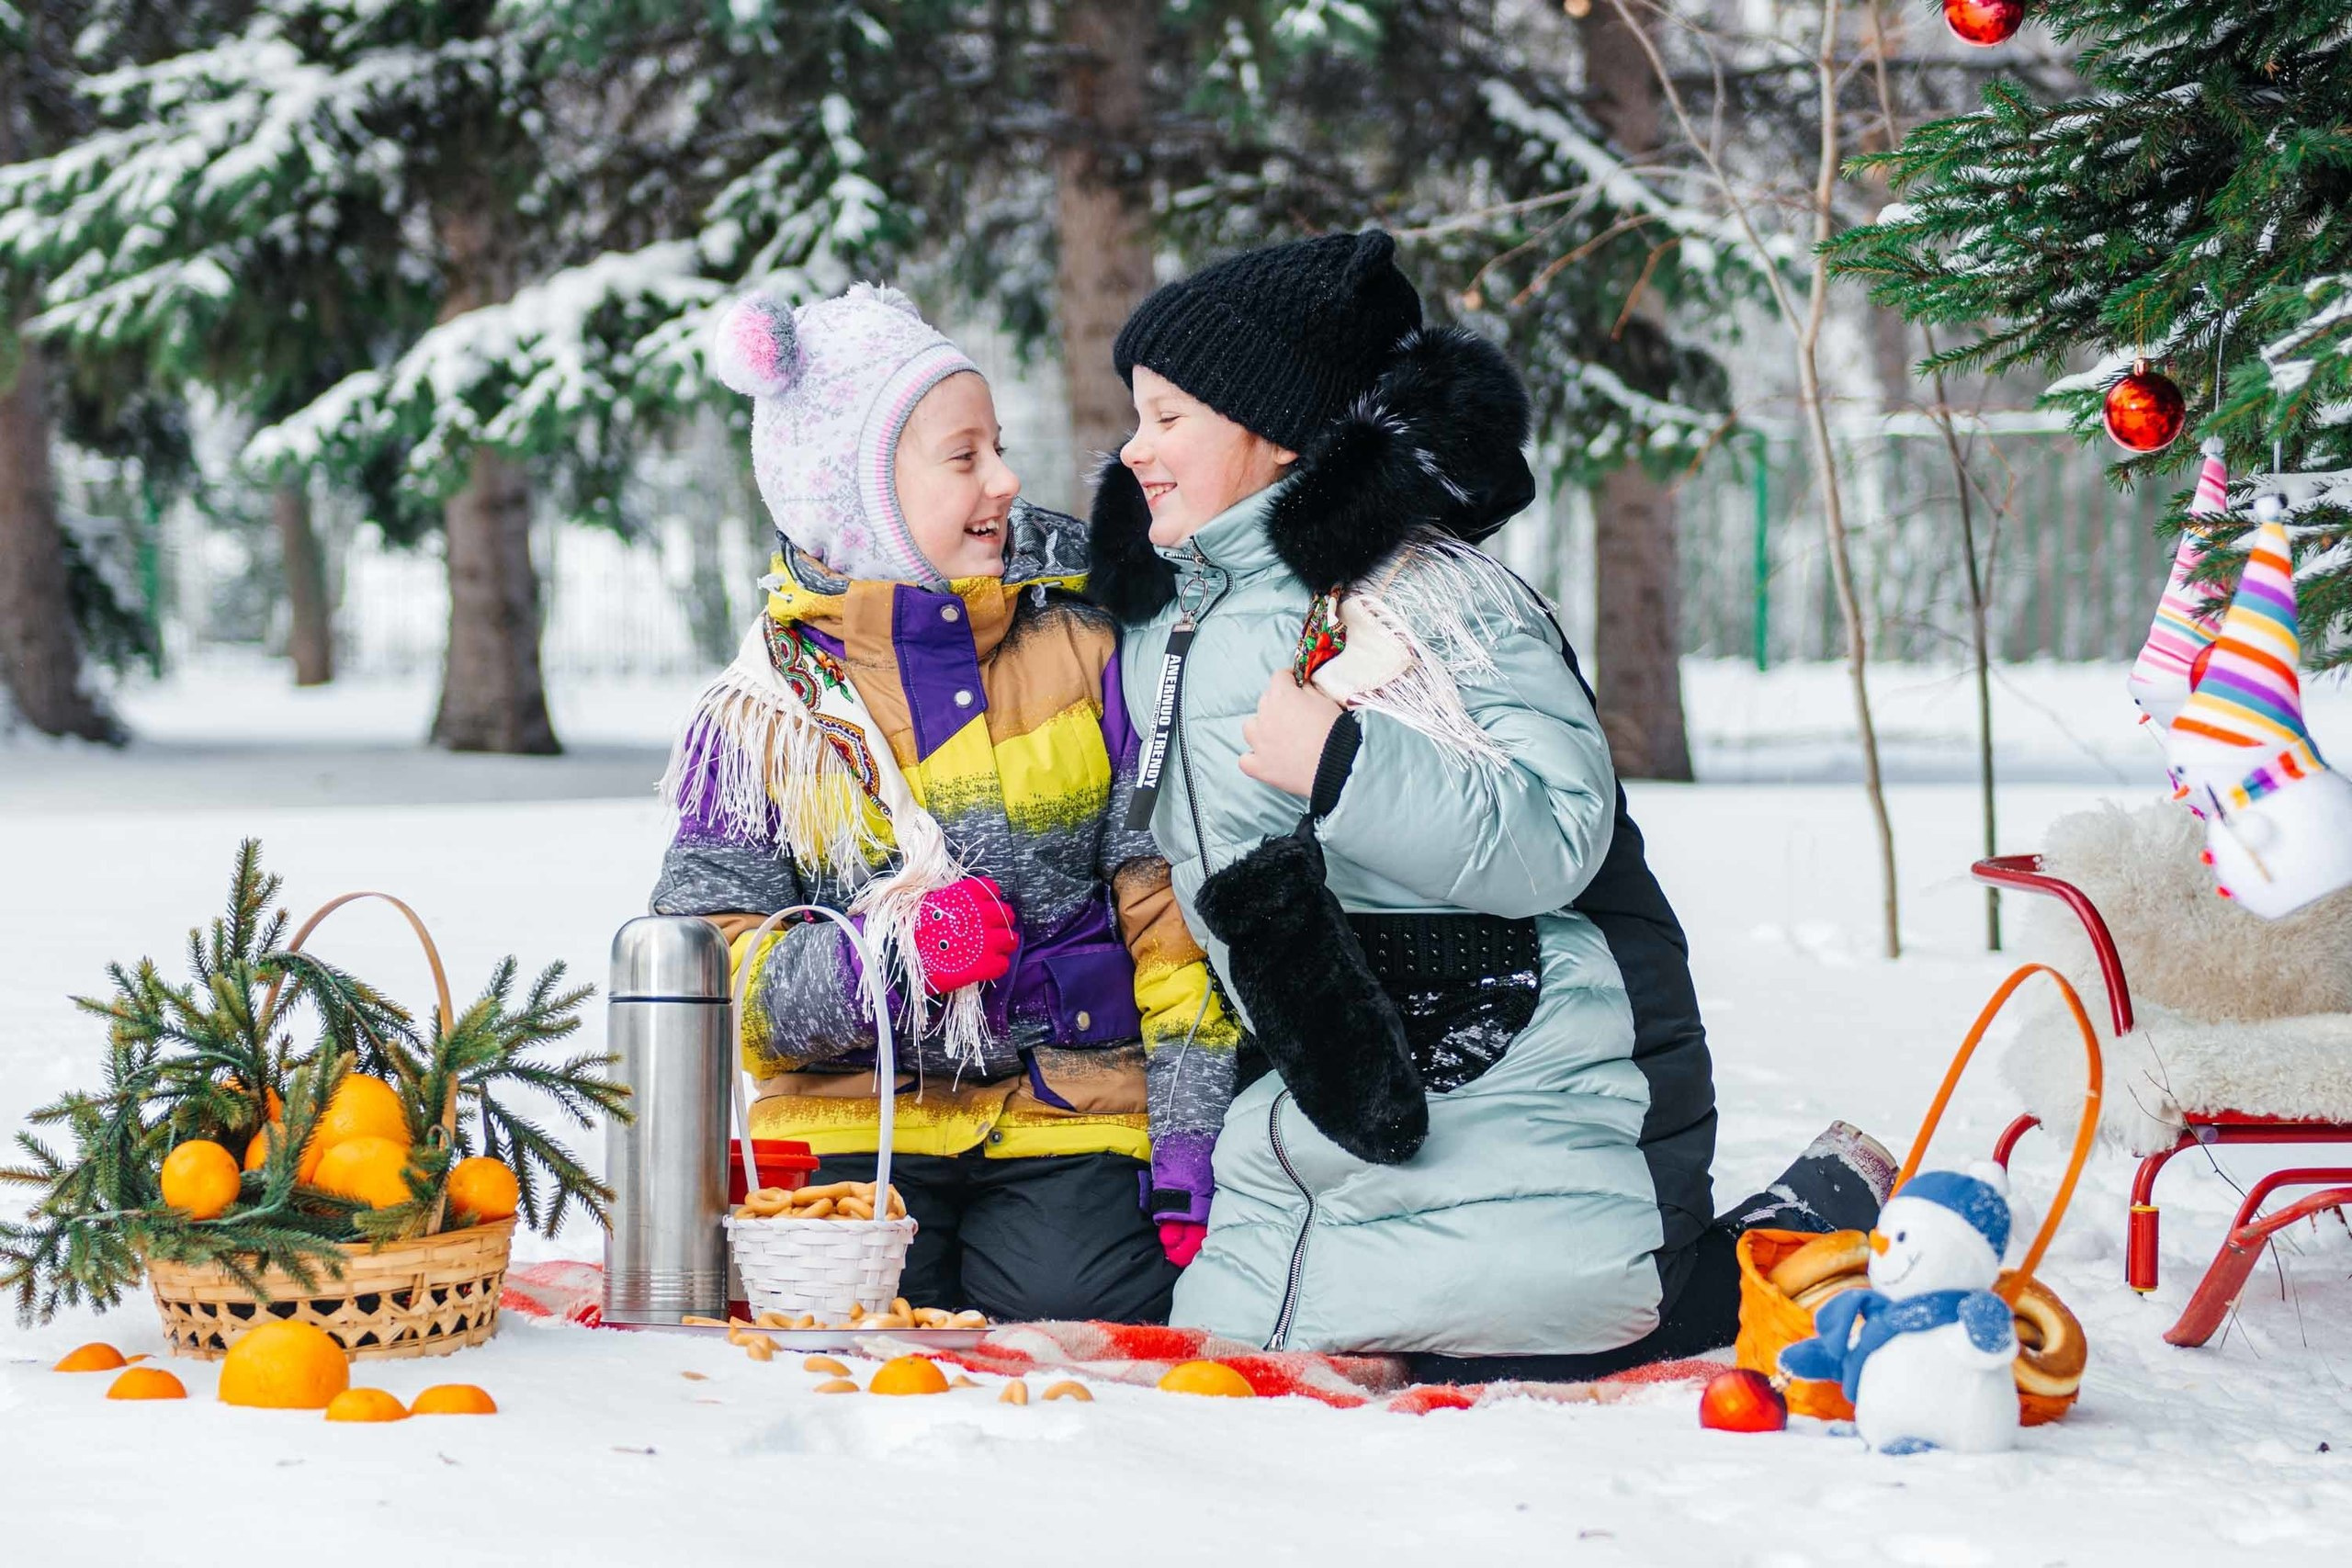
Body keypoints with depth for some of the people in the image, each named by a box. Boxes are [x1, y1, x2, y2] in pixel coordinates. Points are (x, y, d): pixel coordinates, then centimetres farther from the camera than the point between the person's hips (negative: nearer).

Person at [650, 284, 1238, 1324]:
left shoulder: (1084, 653, 7)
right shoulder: (762, 712, 4)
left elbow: (1169, 911, 6)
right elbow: (710, 980, -1)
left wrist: (1189, 1152, -3)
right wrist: (892, 955, -19)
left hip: (1072, 1115, 1)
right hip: (851, 1126, -1)